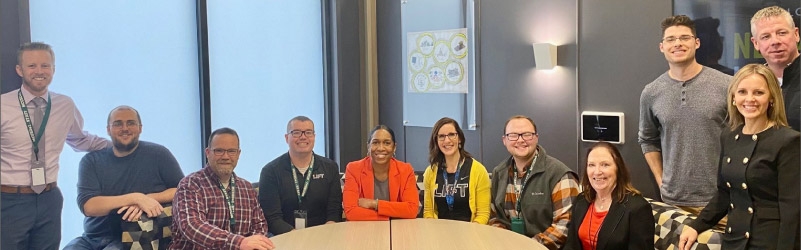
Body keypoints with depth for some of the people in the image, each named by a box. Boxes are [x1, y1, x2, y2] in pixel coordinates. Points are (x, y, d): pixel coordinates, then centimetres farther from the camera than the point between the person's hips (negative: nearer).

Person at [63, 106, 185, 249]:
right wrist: (135, 198, -19)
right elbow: (87, 206, -7)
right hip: (92, 238, 3)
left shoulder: (157, 154, 0)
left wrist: (149, 198, -17)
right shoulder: (91, 160, 5)